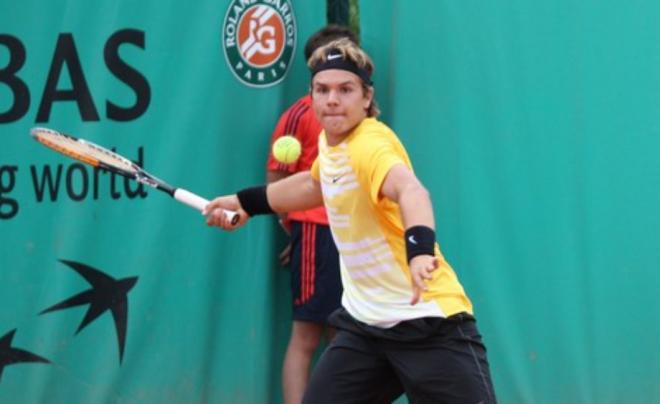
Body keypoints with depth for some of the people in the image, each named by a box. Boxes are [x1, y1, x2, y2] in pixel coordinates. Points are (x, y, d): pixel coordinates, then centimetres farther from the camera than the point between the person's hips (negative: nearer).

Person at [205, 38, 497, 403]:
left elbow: (410, 190, -43)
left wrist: (419, 248, -63)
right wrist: (245, 202, 36)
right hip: (365, 321, 8)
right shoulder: (330, 141, 6)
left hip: (429, 321, -8)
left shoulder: (370, 143, -21)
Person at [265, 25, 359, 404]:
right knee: (306, 336, -7)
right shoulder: (300, 115, -5)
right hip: (317, 234, -7)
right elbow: (276, 182, -5)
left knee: (339, 336, 11)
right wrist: (297, 229, -9)